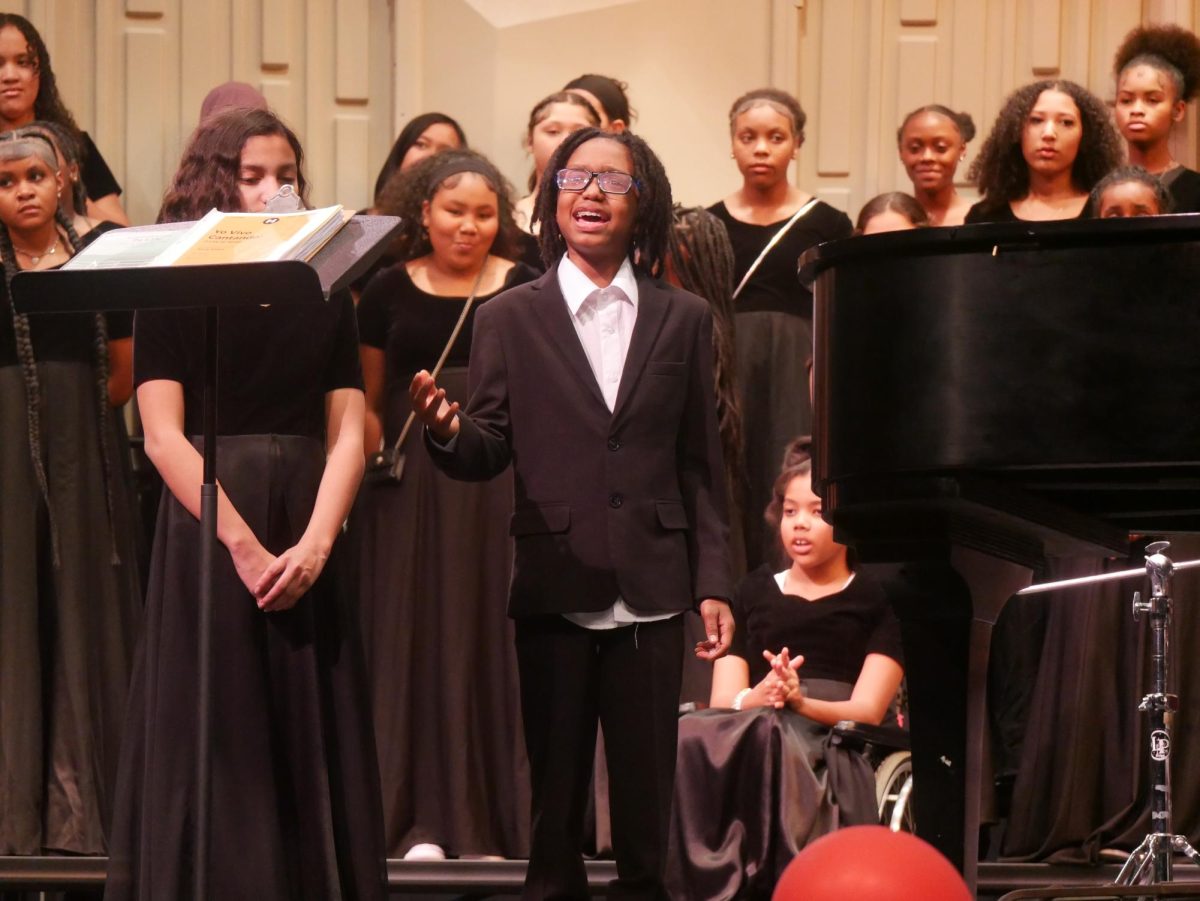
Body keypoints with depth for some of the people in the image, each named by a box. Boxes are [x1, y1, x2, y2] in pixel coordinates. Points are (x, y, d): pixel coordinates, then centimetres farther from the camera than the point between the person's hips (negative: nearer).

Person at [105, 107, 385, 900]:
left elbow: (347, 432, 3)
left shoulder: (326, 297, 10)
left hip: (308, 537, 3)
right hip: (208, 529, -3)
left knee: (313, 744, 3)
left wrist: (315, 544, -13)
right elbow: (164, 436, -7)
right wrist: (243, 545, -16)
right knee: (217, 746, -2)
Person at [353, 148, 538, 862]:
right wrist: (372, 450, -5)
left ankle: (507, 814, 5)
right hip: (413, 485, 1)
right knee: (418, 638, 1)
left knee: (501, 636, -1)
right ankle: (428, 820, 4)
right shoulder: (390, 292, 8)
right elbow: (365, 400, 12)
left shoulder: (527, 290, 6)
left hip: (504, 482, -1)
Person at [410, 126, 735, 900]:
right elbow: (490, 453, 1)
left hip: (649, 594, 0)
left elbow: (702, 465, 8)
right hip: (554, 590, 0)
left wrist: (714, 583, 3)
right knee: (555, 793, 5)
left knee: (647, 795, 3)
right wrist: (447, 430, -22)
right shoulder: (511, 319, 7)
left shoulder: (684, 320, 9)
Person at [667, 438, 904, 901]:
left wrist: (801, 702, -19)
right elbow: (722, 700, 13)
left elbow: (868, 709, 2)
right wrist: (758, 698, -12)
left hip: (832, 742, -3)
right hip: (746, 727, 3)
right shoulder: (754, 593, 26)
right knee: (688, 745, -35)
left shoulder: (873, 601, 16)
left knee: (770, 744, -40)